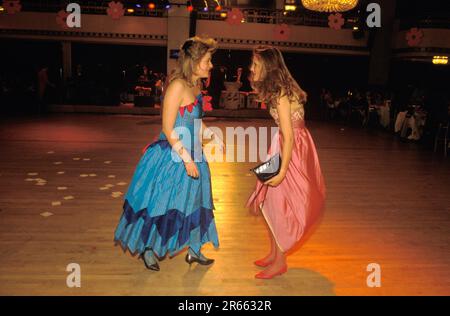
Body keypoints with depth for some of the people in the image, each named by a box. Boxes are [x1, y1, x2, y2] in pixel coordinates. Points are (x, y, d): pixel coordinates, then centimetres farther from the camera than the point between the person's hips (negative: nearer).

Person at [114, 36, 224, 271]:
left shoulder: (195, 86, 7)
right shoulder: (178, 85, -20)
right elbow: (168, 129, -22)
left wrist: (213, 137, 11)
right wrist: (187, 159, -22)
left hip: (192, 155, 9)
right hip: (172, 156, -9)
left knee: (193, 203, 17)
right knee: (161, 203, 7)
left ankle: (194, 250, 33)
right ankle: (148, 248, 28)